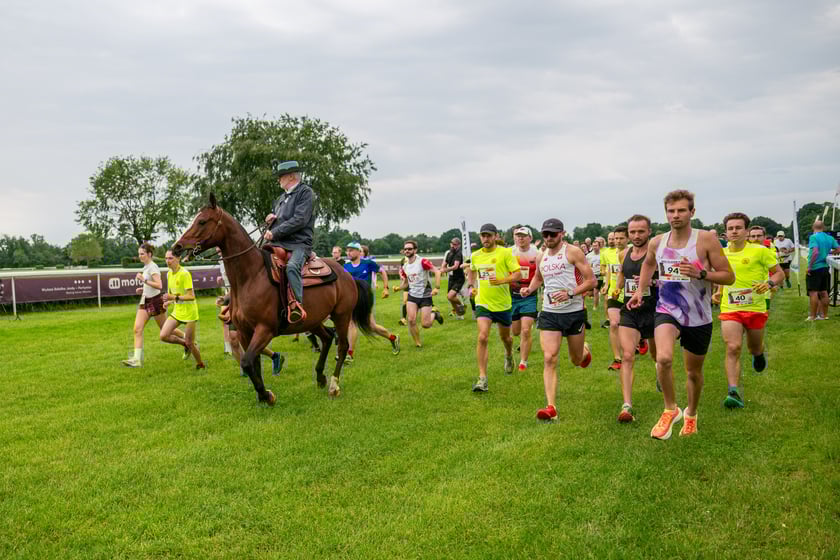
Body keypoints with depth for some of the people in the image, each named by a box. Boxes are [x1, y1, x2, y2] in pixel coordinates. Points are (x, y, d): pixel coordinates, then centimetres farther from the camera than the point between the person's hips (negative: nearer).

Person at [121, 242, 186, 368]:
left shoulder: (152, 267, -16)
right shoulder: (146, 267, 12)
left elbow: (159, 285, -27)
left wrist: (144, 280, -28)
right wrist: (143, 290, 9)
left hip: (155, 301, -9)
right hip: (145, 302, 9)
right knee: (137, 329, -5)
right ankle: (136, 359, -8)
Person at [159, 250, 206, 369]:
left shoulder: (184, 274, -18)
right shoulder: (169, 274, 7)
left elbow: (191, 296, -22)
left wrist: (174, 297, -32)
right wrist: (168, 302, -1)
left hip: (189, 313, -7)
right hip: (177, 312, 7)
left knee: (190, 343, -2)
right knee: (163, 336, -6)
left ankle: (200, 365, 21)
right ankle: (186, 345, 18)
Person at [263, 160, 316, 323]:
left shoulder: (305, 192, -1)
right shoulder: (281, 198, 25)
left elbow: (300, 220, -14)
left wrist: (275, 232, -15)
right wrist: (270, 220, 9)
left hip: (299, 244, -9)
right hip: (277, 244, 9)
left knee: (291, 267, -36)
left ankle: (298, 307, -40)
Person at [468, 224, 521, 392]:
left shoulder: (505, 253, -9)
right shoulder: (475, 256, 3)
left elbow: (518, 274, -11)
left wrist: (502, 280, -27)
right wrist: (472, 286, 11)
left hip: (503, 303, -1)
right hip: (483, 303, 1)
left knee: (505, 337, 18)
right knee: (482, 337, -16)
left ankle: (509, 355, 55)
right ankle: (482, 379, -14)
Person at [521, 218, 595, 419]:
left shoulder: (573, 252, -6)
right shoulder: (541, 256, 9)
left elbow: (591, 280, -9)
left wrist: (570, 293, -22)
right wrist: (530, 289, 7)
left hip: (574, 312, -3)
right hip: (549, 313, 3)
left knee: (576, 360, 13)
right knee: (549, 359, -12)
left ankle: (585, 350, 52)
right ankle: (551, 407, -12)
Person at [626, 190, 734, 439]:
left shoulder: (706, 239, -11)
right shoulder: (657, 243, 0)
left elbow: (729, 276, -10)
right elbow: (648, 264, 24)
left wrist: (700, 273, -25)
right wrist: (640, 290, 13)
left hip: (698, 318, -1)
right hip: (667, 311, 1)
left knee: (694, 372, 16)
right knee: (663, 358, -27)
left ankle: (691, 414, 44)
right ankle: (670, 409, -3)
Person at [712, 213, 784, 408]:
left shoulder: (760, 251, -6)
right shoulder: (721, 254, 5)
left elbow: (779, 273, 1)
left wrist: (769, 283, -20)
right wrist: (719, 292, 6)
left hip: (755, 308, -1)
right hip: (730, 309, 1)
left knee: (755, 348, 17)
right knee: (732, 348, -16)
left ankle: (758, 354, 56)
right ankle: (734, 393, -20)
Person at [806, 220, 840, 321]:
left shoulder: (813, 237, -14)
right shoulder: (830, 238, 7)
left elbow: (815, 252, -25)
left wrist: (810, 266, -19)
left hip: (814, 268, -7)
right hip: (825, 267, 7)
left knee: (813, 292, -2)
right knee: (823, 292, 14)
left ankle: (813, 316, 0)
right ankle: (824, 315, 22)